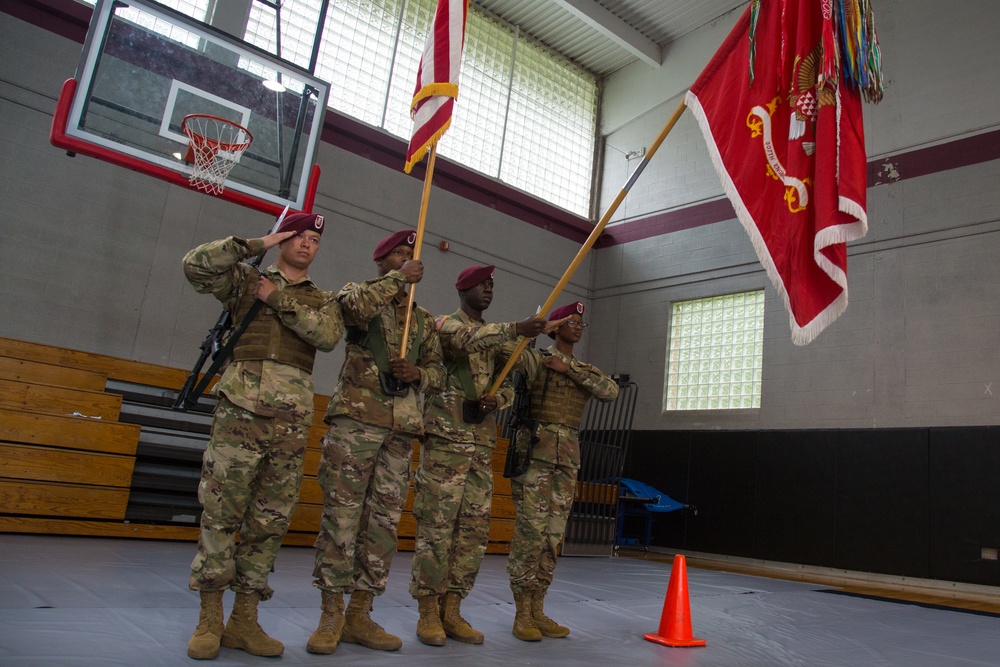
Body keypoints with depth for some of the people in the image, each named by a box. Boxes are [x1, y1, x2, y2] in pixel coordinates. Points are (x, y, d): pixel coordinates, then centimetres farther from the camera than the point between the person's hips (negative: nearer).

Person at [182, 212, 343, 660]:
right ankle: (209, 621, 9)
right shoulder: (246, 281, 13)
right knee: (220, 514, -2)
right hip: (241, 410, -2)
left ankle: (244, 621, 14)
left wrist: (278, 300, -6)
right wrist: (257, 245, -4)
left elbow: (328, 336, -3)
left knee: (269, 522, 4)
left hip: (292, 422, 2)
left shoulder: (324, 301, 18)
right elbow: (196, 265, -3)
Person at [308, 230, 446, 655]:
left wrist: (417, 373, -2)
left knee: (383, 521, 4)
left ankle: (360, 615, 13)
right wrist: (401, 278, -7)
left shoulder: (424, 320, 22)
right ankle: (331, 615, 4)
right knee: (341, 513, -6)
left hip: (402, 428, 5)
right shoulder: (356, 291, 9)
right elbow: (356, 305, -17)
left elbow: (438, 372, 20)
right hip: (356, 418, -5)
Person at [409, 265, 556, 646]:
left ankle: (451, 610, 15)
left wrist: (498, 398, -8)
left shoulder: (494, 337, 21)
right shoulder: (447, 324, 1)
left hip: (483, 443, 7)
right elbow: (470, 339, -23)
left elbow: (508, 384, 16)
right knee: (437, 525, -5)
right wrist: (516, 328, -36)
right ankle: (428, 612, 5)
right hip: (446, 438, -7)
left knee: (475, 529, 5)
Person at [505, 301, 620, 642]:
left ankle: (537, 609, 14)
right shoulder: (534, 358, 3)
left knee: (553, 534, 6)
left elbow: (611, 391, -1)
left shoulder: (585, 369, 18)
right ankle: (522, 614, 1)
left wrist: (568, 368, -8)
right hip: (535, 450, -5)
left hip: (568, 458, 6)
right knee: (530, 530, -7)